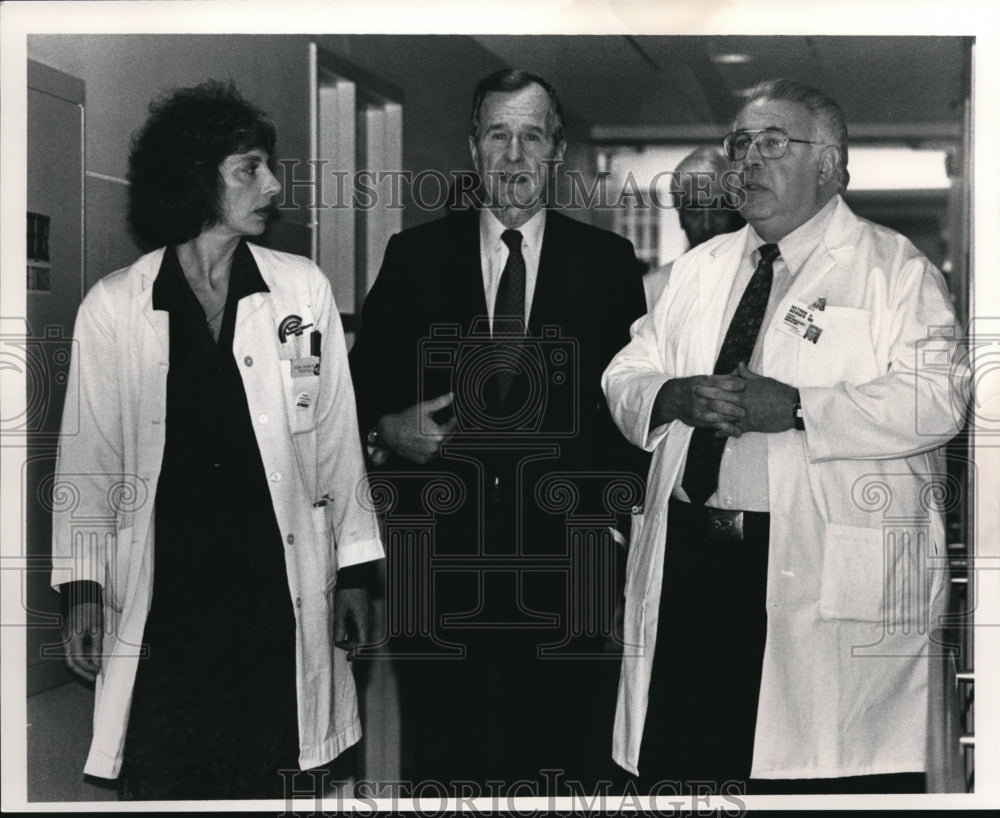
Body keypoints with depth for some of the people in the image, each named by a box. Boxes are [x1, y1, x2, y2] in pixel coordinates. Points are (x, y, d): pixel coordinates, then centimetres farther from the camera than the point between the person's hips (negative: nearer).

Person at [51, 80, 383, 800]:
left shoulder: (303, 289, 3)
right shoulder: (112, 307, 0)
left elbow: (338, 437, 7)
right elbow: (90, 457, 5)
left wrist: (353, 569, 7)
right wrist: (82, 586, 1)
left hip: (278, 591, 1)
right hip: (159, 598, -1)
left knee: (267, 786, 5)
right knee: (159, 788, 2)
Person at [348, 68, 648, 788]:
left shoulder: (608, 260, 7)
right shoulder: (414, 255, 7)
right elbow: (363, 384, 10)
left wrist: (621, 499, -2)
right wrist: (388, 428, -10)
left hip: (562, 558, 0)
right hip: (439, 555, 0)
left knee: (555, 758, 4)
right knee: (439, 754, 5)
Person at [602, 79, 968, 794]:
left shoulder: (895, 270, 1)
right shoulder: (700, 268, 20)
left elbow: (935, 403, -12)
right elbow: (625, 377, 18)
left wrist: (796, 408, -21)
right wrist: (673, 398, -6)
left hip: (829, 573, -5)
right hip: (689, 566, 6)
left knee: (826, 775, -6)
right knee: (680, 760, 7)